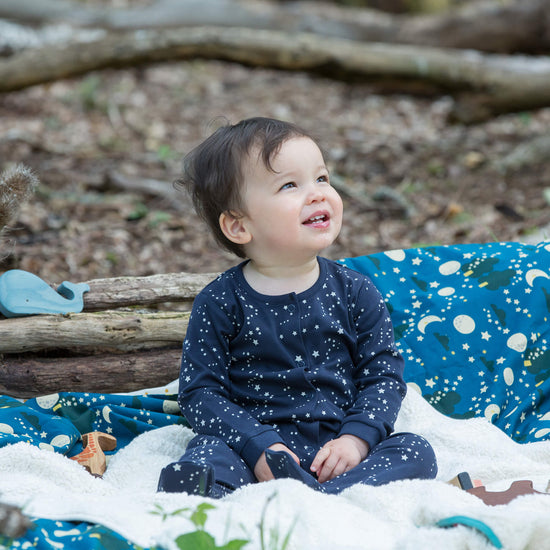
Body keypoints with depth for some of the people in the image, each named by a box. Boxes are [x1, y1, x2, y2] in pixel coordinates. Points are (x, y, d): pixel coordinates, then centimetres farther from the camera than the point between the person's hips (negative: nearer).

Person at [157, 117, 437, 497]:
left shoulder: (355, 292, 7)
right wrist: (259, 446, -18)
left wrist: (355, 440, -12)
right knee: (209, 453, -29)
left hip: (338, 451, 2)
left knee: (415, 452, -22)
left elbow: (384, 375, 6)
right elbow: (200, 391, -3)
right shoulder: (221, 303, 0)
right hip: (258, 446, -2)